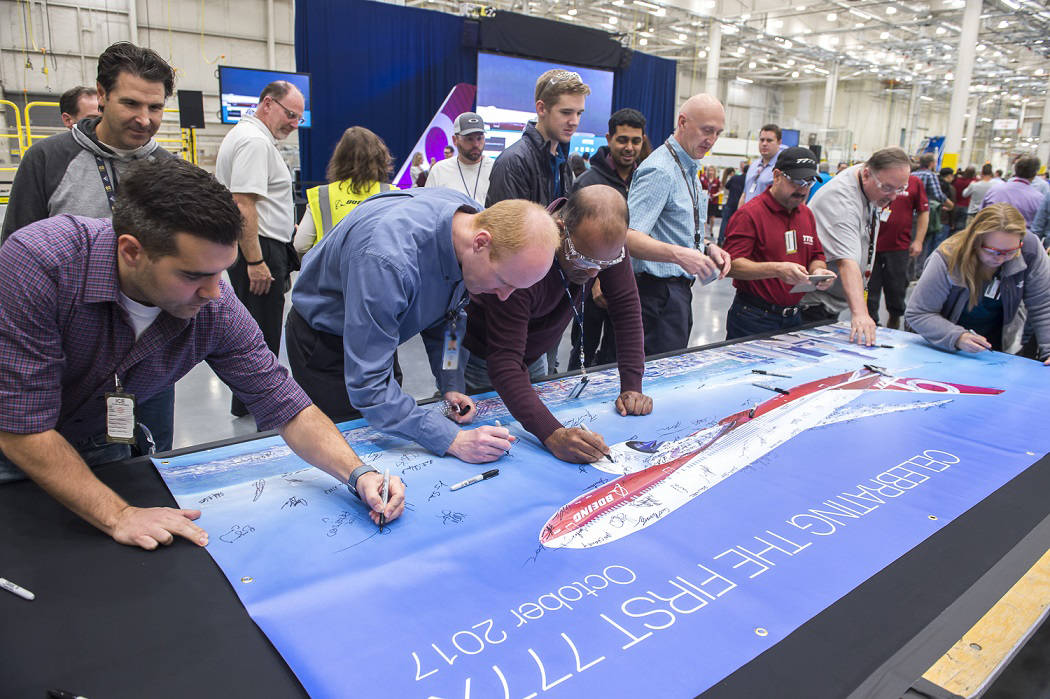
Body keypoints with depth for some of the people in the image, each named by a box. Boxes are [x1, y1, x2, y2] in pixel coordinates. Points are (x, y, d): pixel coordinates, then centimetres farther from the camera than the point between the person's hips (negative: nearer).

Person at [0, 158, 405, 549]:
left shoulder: (214, 308, -24)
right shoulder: (40, 264, -35)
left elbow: (286, 407, -17)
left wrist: (358, 474, -31)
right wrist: (118, 517, -33)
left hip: (96, 448, 2)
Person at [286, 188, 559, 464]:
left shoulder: (475, 215, -19)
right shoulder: (389, 260, -44)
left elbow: (446, 312, -1)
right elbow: (366, 384, -40)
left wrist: (451, 384, -11)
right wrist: (452, 440, -42)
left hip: (376, 332, 7)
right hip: (322, 337, -6)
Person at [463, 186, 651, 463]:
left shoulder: (606, 241, -23)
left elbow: (627, 305, -15)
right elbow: (503, 361, -43)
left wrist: (632, 387, -22)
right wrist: (552, 434, -55)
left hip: (533, 355, 6)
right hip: (481, 355, -5)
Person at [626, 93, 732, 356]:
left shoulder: (689, 169, 16)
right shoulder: (660, 170, -17)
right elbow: (628, 236, -28)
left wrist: (707, 247, 6)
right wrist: (679, 254, -40)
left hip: (678, 291, 10)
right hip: (658, 292, -10)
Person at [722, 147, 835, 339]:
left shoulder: (807, 214, 14)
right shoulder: (749, 213, -12)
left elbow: (816, 256, 20)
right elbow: (732, 265, -21)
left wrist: (818, 270, -4)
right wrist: (777, 269, -32)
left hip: (794, 316, 7)